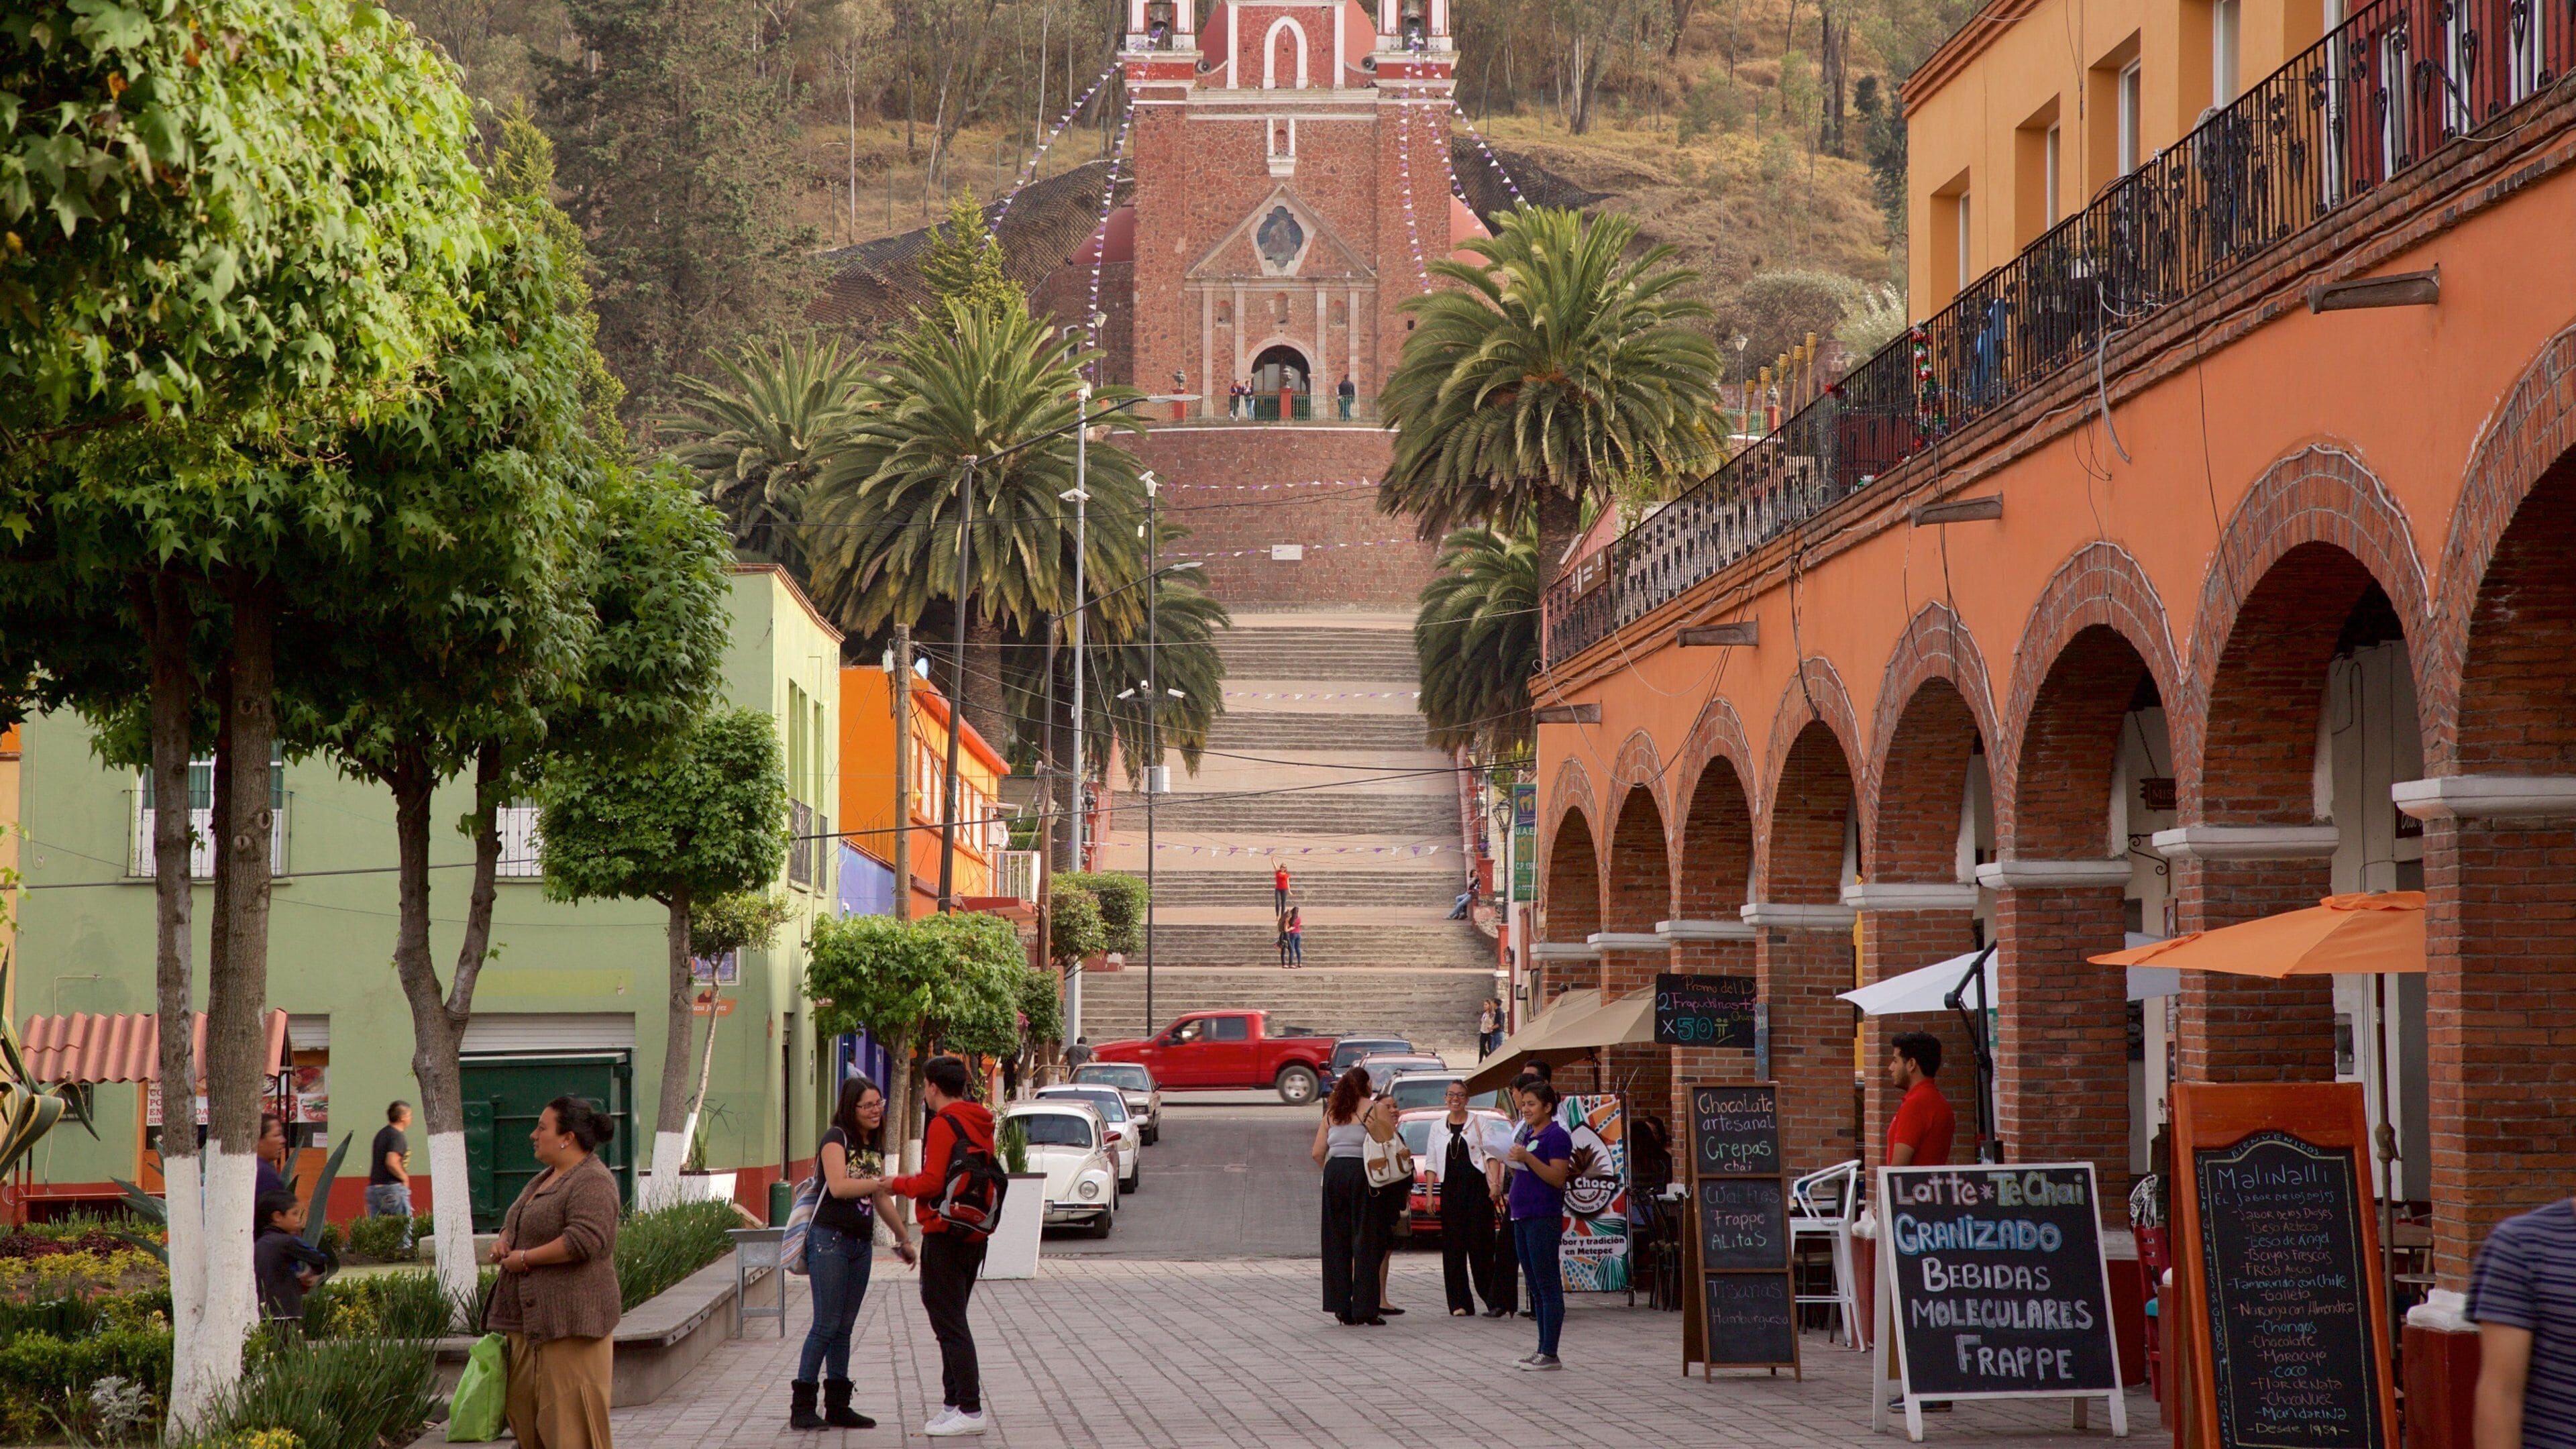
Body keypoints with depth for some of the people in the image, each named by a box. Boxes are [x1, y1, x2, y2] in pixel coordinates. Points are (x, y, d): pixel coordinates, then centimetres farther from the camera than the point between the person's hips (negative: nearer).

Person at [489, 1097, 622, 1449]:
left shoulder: (593, 1182, -13)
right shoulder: (545, 1180, 19)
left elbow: (584, 1239, -25)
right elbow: (515, 1222, 32)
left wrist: (525, 1258, -17)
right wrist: (503, 1242, 9)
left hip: (569, 1319, -10)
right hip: (529, 1319, 10)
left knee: (570, 1417, -9)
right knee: (524, 1408, 9)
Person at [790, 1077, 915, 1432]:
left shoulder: (875, 1148, 17)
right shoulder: (836, 1138, -7)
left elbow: (881, 1200, 25)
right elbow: (838, 1186, -21)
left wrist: (903, 1238, 29)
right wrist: (884, 1182, -22)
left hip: (861, 1243, 8)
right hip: (830, 1239, -8)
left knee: (844, 1327, 8)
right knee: (826, 1325, -10)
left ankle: (837, 1405, 11)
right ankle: (801, 1406, -7)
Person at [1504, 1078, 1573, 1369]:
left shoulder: (1557, 1136, -8)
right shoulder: (1526, 1134, 18)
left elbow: (1558, 1177, -17)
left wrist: (1527, 1158, -24)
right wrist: (1510, 1161, 5)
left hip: (1544, 1218, -9)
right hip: (1521, 1215, 9)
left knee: (1548, 1286, -7)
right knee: (1536, 1287, 11)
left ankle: (1550, 1354, -7)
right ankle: (1542, 1351, 15)